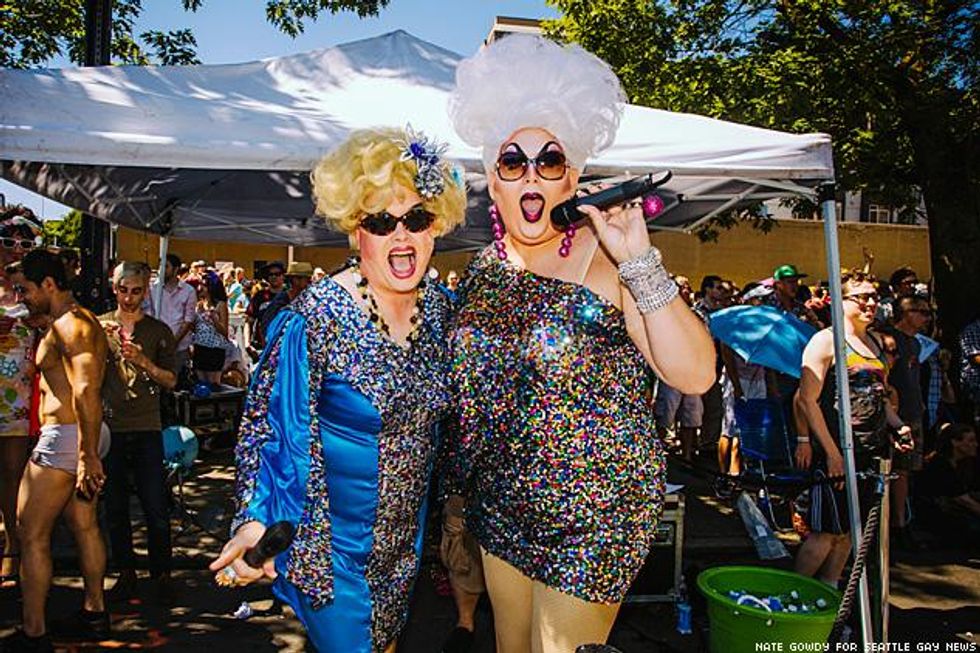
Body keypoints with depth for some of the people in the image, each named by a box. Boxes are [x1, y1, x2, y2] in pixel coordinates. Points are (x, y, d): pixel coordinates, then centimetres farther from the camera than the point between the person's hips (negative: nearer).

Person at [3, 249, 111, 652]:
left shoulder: (69, 325, -16)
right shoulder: (80, 321, 16)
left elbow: (87, 391, -27)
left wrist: (88, 455, -28)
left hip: (64, 437, -10)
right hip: (80, 438, 10)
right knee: (84, 526, 16)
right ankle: (94, 614, 27)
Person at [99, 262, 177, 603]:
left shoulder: (158, 331, 5)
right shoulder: (99, 326, 8)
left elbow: (171, 381, 3)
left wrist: (144, 361, -13)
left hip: (146, 428, -1)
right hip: (109, 427, 2)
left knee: (155, 505, -1)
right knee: (115, 506, 9)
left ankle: (161, 572, 14)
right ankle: (125, 572, 23)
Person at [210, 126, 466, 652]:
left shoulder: (439, 308, -4)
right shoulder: (315, 319, -22)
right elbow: (268, 426, -16)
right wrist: (255, 521, -28)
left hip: (407, 537, 6)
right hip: (332, 544, -6)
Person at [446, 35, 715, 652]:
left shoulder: (603, 260, -15)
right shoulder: (484, 269, 1)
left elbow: (695, 374, -23)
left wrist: (639, 262, -30)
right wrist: (460, 503, 16)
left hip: (593, 518, -5)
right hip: (502, 508, 5)